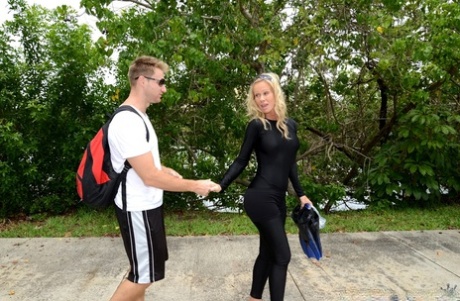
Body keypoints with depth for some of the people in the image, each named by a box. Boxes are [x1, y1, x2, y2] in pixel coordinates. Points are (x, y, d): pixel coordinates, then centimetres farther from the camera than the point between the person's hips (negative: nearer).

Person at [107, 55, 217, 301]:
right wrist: (194, 186, -19)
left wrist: (164, 170, 8)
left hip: (146, 204, 10)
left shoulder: (137, 116, 8)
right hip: (138, 209, -10)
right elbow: (150, 178, -27)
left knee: (143, 269, 21)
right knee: (144, 273, 4)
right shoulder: (128, 122, -25)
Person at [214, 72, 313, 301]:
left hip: (278, 199, 7)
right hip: (260, 198, -6)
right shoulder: (257, 125, -7)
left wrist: (301, 194, 19)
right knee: (282, 255, -3)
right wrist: (221, 186, -15)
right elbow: (241, 161, -4)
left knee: (268, 253, 16)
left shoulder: (290, 125, 9)